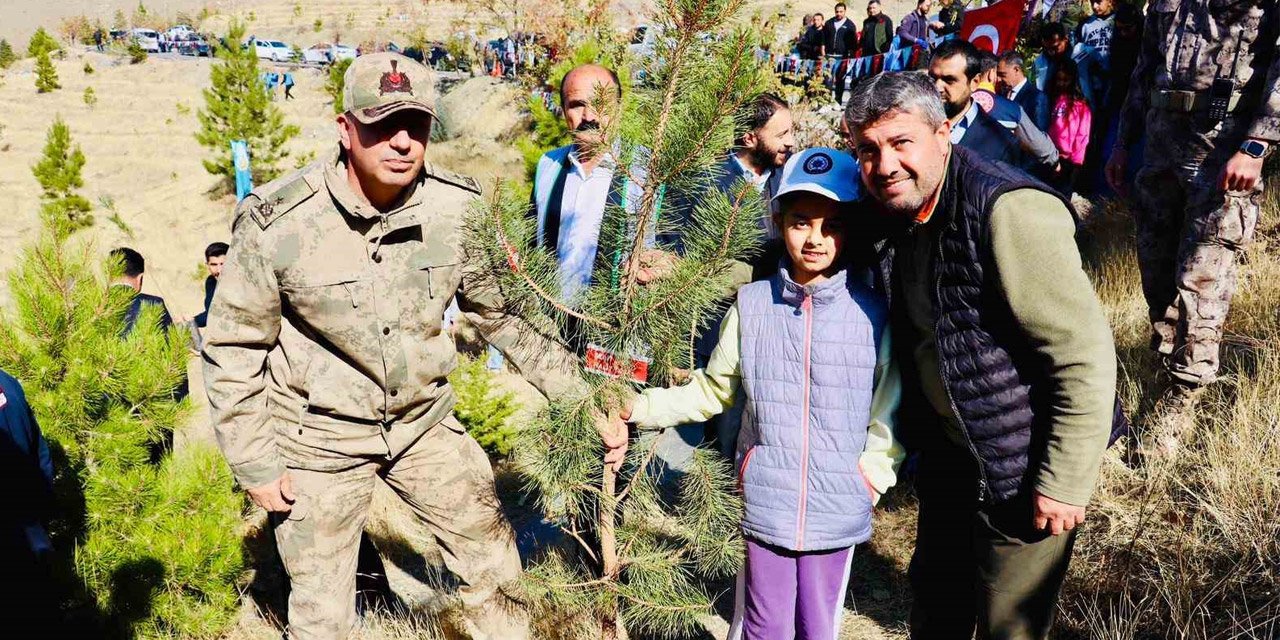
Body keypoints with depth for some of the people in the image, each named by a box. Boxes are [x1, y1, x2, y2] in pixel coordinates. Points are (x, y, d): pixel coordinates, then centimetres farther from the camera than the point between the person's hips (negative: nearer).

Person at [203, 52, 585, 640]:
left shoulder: (459, 209, -12)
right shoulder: (276, 223, -20)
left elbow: (507, 312, 0)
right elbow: (233, 350, -8)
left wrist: (582, 396, -3)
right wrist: (254, 465, -6)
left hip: (423, 424, 3)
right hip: (319, 438, -2)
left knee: (495, 563, 15)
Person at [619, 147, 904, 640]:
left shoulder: (872, 313, -5)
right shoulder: (751, 305, -3)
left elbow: (890, 407, 2)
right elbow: (711, 391, 6)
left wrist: (874, 471, -6)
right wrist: (640, 407, -1)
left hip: (838, 513, 0)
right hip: (764, 506, 1)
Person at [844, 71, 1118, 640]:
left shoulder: (1008, 211, -26)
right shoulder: (895, 213, 0)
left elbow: (1085, 356, -25)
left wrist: (1065, 483, -22)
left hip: (1021, 467, -7)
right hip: (947, 454, 7)